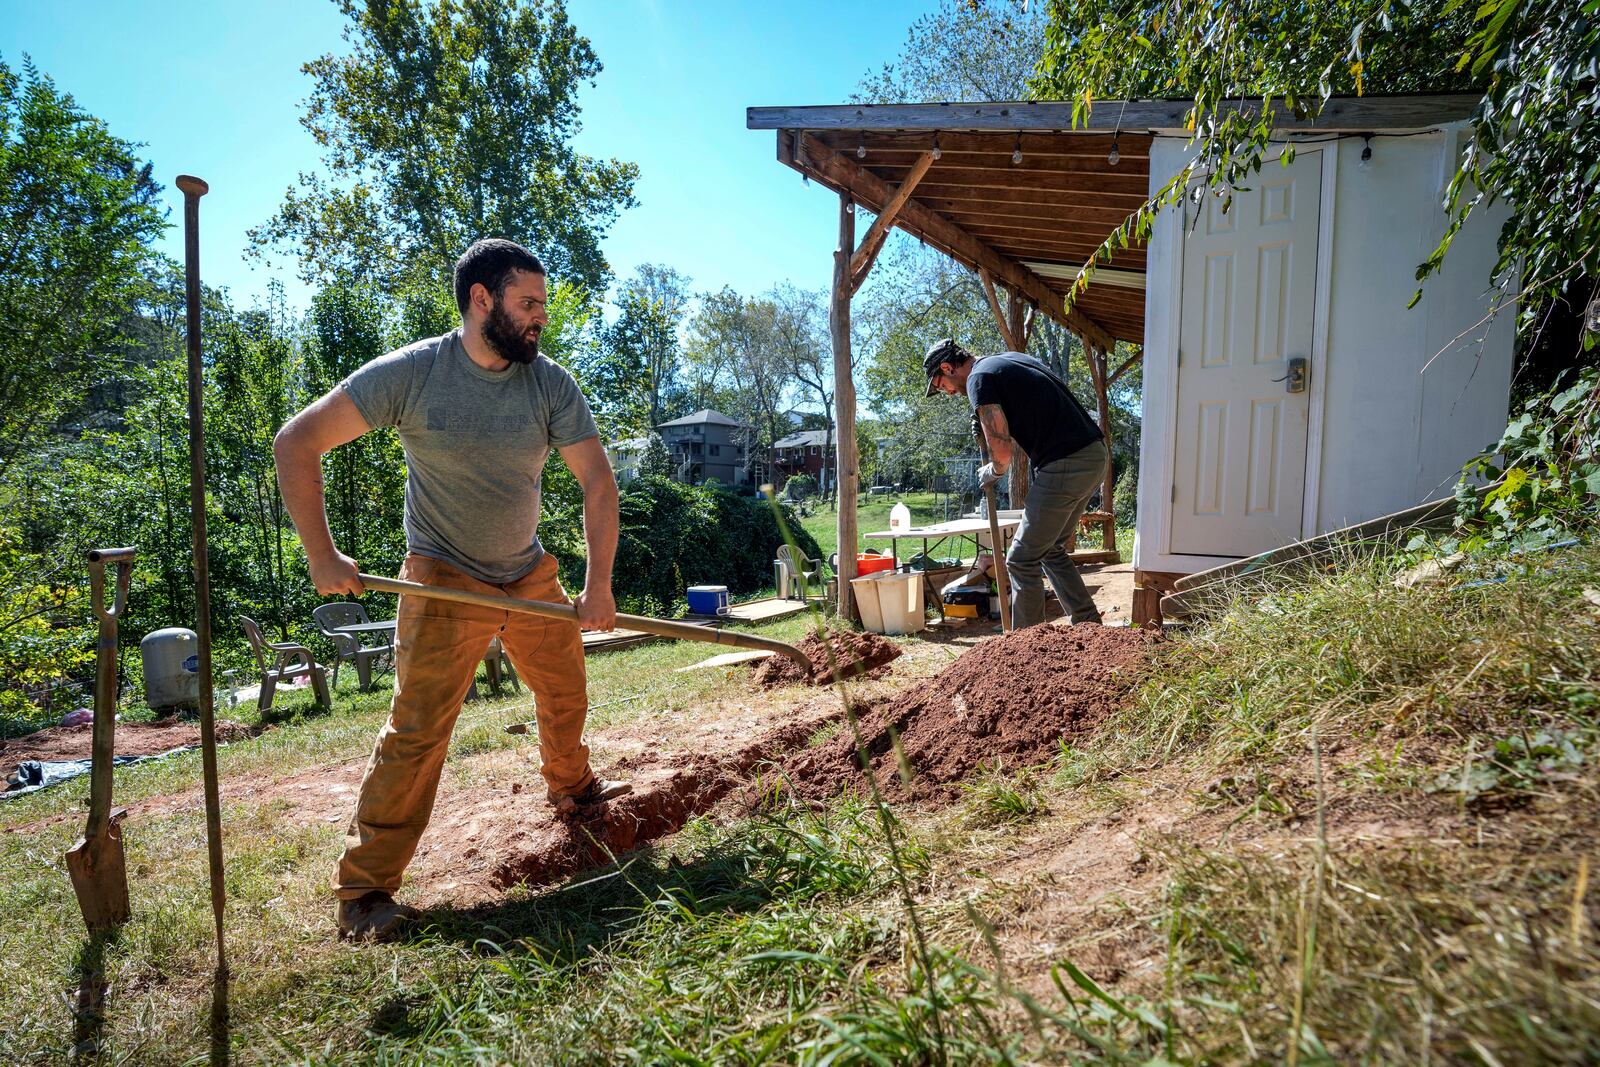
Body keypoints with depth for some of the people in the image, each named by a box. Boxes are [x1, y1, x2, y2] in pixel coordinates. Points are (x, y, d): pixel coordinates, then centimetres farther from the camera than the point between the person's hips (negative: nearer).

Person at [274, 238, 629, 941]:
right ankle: (363, 891, 2)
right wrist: (322, 555, -17)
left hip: (532, 575, 5)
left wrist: (598, 584, -20)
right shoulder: (409, 373, -17)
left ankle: (573, 788, 47)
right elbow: (296, 444, -14)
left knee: (566, 696, 18)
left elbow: (597, 480, -10)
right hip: (446, 580, -5)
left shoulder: (550, 383, -7)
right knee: (416, 731, -10)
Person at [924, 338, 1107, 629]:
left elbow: (1003, 453, -12)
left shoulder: (979, 378, -7)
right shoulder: (1010, 359, 21)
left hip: (1065, 465, -9)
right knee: (1050, 549, 21)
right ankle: (1091, 628, 23)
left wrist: (991, 473, 9)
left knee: (1022, 559, 0)